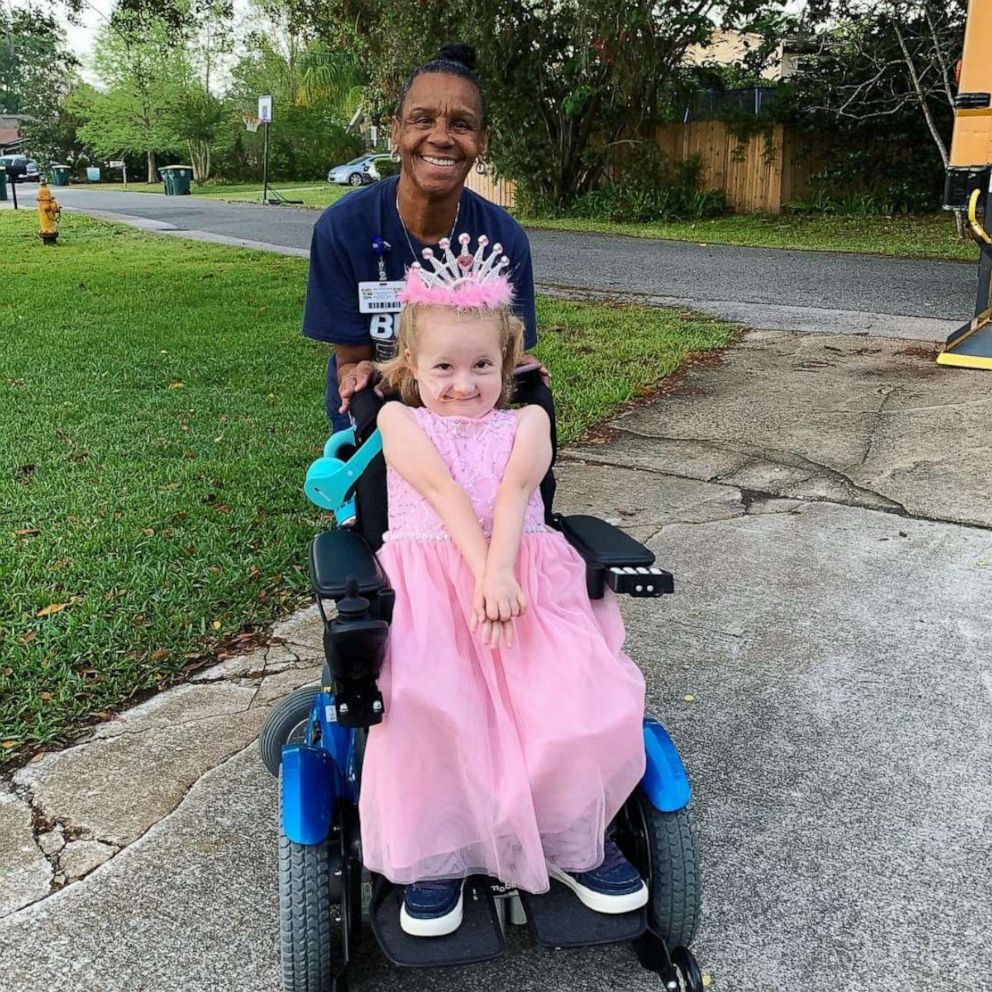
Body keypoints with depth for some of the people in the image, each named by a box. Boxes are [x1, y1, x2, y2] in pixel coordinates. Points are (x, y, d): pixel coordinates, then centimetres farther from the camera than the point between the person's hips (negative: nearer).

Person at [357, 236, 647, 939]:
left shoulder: (526, 421, 17)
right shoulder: (399, 420, 13)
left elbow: (513, 491, -5)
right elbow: (444, 492, -6)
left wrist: (500, 572, -23)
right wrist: (481, 571, -20)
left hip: (526, 572, 2)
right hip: (428, 578, -1)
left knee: (582, 696, -21)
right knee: (424, 703, -30)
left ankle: (573, 838, 6)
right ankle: (435, 850, -5)